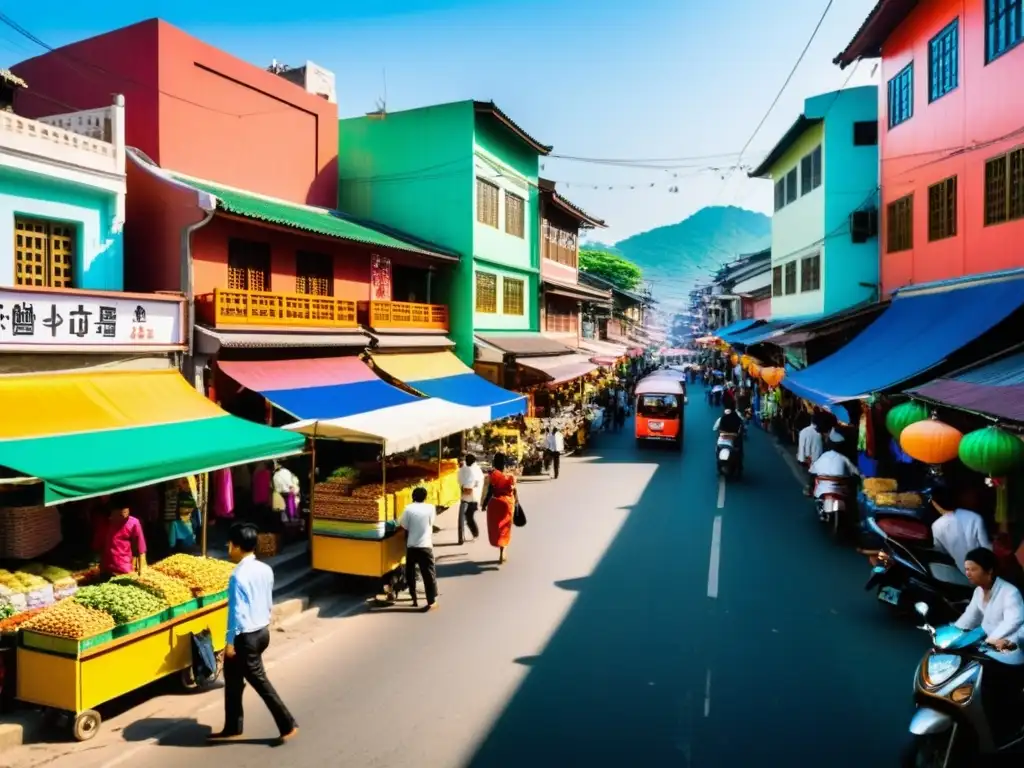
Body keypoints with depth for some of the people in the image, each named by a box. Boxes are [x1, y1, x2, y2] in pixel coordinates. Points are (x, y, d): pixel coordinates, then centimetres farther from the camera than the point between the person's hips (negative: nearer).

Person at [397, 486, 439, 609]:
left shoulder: (408, 509, -4)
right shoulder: (430, 508, -1)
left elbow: (403, 526, -2)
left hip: (411, 546, 1)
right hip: (425, 546, -1)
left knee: (410, 573, 17)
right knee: (429, 574, 4)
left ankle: (414, 600, 21)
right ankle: (431, 602, 3)